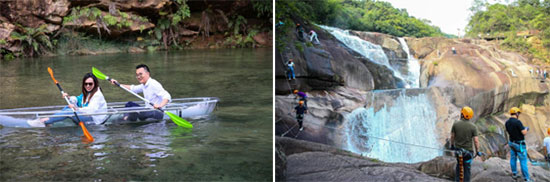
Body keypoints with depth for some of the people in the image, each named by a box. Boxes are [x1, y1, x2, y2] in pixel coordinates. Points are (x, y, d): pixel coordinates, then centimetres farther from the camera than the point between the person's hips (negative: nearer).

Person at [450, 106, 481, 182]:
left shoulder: (455, 124, -8)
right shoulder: (473, 126, -12)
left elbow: (452, 136, 2)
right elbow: (475, 141, -12)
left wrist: (452, 145, 19)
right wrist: (477, 151, 0)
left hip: (457, 149, 2)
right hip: (468, 150, -2)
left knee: (458, 166, 22)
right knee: (467, 168, 9)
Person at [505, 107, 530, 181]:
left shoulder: (507, 123, 0)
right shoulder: (517, 122, -24)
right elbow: (524, 133, -24)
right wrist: (526, 129, -2)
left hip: (511, 143, 7)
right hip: (519, 144, -7)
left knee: (513, 158, 17)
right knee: (523, 161, -1)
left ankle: (514, 174, 27)